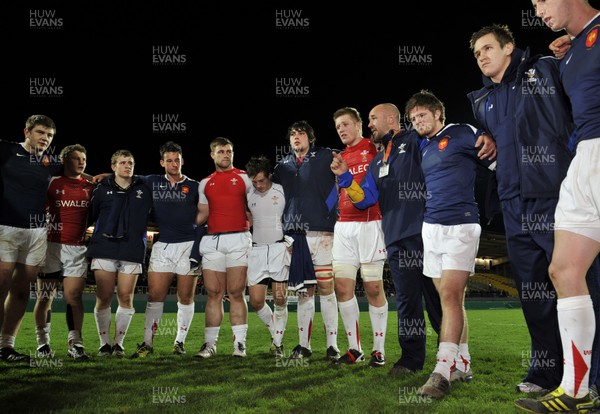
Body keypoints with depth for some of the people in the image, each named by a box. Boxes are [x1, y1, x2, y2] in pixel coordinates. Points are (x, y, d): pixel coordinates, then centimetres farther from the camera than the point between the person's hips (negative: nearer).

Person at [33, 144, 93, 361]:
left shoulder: (90, 187, 11)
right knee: (45, 297, 3)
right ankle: (43, 343, 13)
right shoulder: (52, 183, 4)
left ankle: (75, 343, 0)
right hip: (52, 245, -1)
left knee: (74, 296, -4)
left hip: (78, 248, 1)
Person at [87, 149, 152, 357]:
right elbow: (90, 216, 12)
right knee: (104, 298, -2)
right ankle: (104, 343, 10)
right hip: (104, 249, 0)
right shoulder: (102, 189, 8)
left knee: (126, 298, -1)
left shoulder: (144, 190, 10)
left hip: (132, 251, 1)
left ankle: (118, 343, 11)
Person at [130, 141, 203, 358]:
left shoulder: (194, 186, 5)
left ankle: (180, 342, 15)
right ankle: (148, 343, 6)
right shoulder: (152, 182, 9)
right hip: (162, 246, 1)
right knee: (155, 296, -2)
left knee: (186, 298, 3)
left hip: (188, 246, -1)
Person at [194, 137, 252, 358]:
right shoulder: (205, 183, 17)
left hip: (238, 239, -3)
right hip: (212, 241, 3)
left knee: (236, 293, -3)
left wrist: (250, 224, -5)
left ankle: (239, 343, 2)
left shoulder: (244, 178, 8)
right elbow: (202, 214, 16)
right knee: (213, 294, 3)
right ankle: (210, 344, 8)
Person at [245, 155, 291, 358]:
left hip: (279, 248, -3)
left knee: (280, 299, -7)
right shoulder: (248, 196, 11)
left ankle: (277, 342, 9)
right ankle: (276, 331, 21)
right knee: (256, 301, -3)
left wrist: (291, 244, -4)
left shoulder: (282, 191, 2)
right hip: (256, 250, 3)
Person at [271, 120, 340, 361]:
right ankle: (304, 345, 13)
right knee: (304, 292, 8)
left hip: (321, 233, -4)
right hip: (294, 235, 4)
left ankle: (332, 345, 2)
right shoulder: (283, 166, 17)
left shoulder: (326, 158, 3)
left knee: (325, 287, -4)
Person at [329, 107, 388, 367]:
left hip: (370, 225, -6)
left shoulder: (374, 149, 1)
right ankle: (354, 349, 12)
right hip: (343, 227, 6)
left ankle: (379, 350, 8)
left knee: (373, 288, -3)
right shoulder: (340, 157, 19)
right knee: (342, 286, 1)